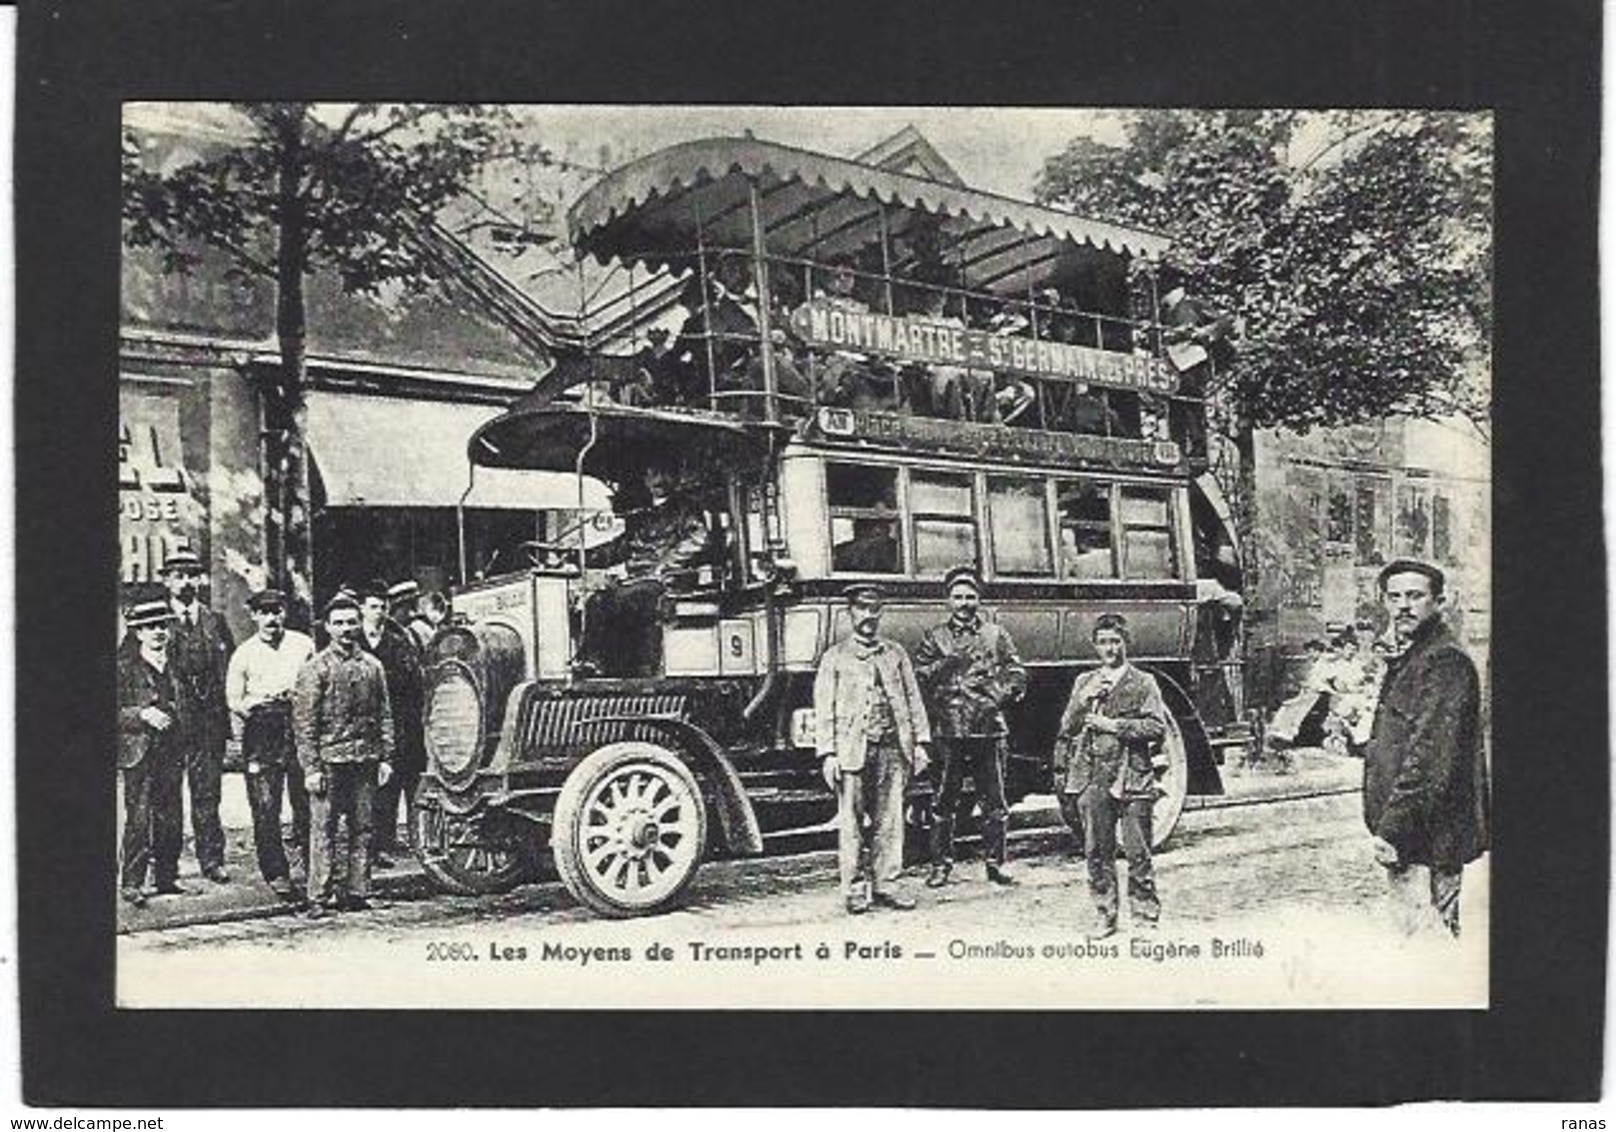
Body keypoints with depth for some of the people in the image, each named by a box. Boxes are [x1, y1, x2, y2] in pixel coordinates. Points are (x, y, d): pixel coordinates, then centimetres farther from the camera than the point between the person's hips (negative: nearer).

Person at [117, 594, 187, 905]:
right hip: (139, 753, -5)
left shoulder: (174, 663, 12)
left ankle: (168, 879, 16)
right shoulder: (124, 666, -2)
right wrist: (143, 715, -17)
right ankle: (131, 882, 0)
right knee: (139, 820, -7)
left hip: (171, 753, 5)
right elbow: (116, 712, -5)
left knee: (172, 820, 6)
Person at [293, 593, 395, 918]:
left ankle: (357, 891, 14)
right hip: (329, 760, -4)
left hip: (365, 759, 4)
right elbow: (303, 721, -5)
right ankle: (320, 897, 2)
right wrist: (310, 767, -10)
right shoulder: (315, 668, -2)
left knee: (362, 828, 7)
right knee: (324, 828, -3)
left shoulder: (372, 665, 10)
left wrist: (385, 757, 7)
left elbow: (384, 715, 14)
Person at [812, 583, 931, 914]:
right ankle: (855, 890, 5)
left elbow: (913, 700, 14)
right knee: (851, 822, -1)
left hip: (892, 748, 3)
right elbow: (824, 709, 1)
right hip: (852, 749, -3)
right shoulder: (835, 658, 6)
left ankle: (885, 885, 12)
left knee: (890, 820, 4)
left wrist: (920, 744, 6)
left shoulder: (895, 653, 15)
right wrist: (828, 754, -7)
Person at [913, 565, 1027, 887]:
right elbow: (919, 676, 1)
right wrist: (947, 663, -12)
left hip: (990, 730, 1)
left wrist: (995, 698, -9)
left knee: (994, 801, 5)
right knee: (944, 801, 2)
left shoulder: (996, 635, 11)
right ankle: (941, 864, 11)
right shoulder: (933, 638, 10)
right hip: (948, 730, -1)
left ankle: (996, 862, 16)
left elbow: (1017, 676, 7)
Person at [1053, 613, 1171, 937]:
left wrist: (1114, 725, -12)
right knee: (1097, 853, 5)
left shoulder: (1143, 682, 4)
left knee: (1138, 854, -1)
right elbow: (1066, 730, 14)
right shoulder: (1084, 683, 15)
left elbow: (1157, 727, -8)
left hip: (1132, 779, -3)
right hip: (1092, 779, 3)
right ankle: (1105, 917, 15)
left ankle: (1145, 917, 8)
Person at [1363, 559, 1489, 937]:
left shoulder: (1444, 661, -14)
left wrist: (1393, 829, -23)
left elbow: (1430, 756, -22)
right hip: (1408, 834, 10)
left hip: (1428, 835, -10)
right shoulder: (1407, 660, 18)